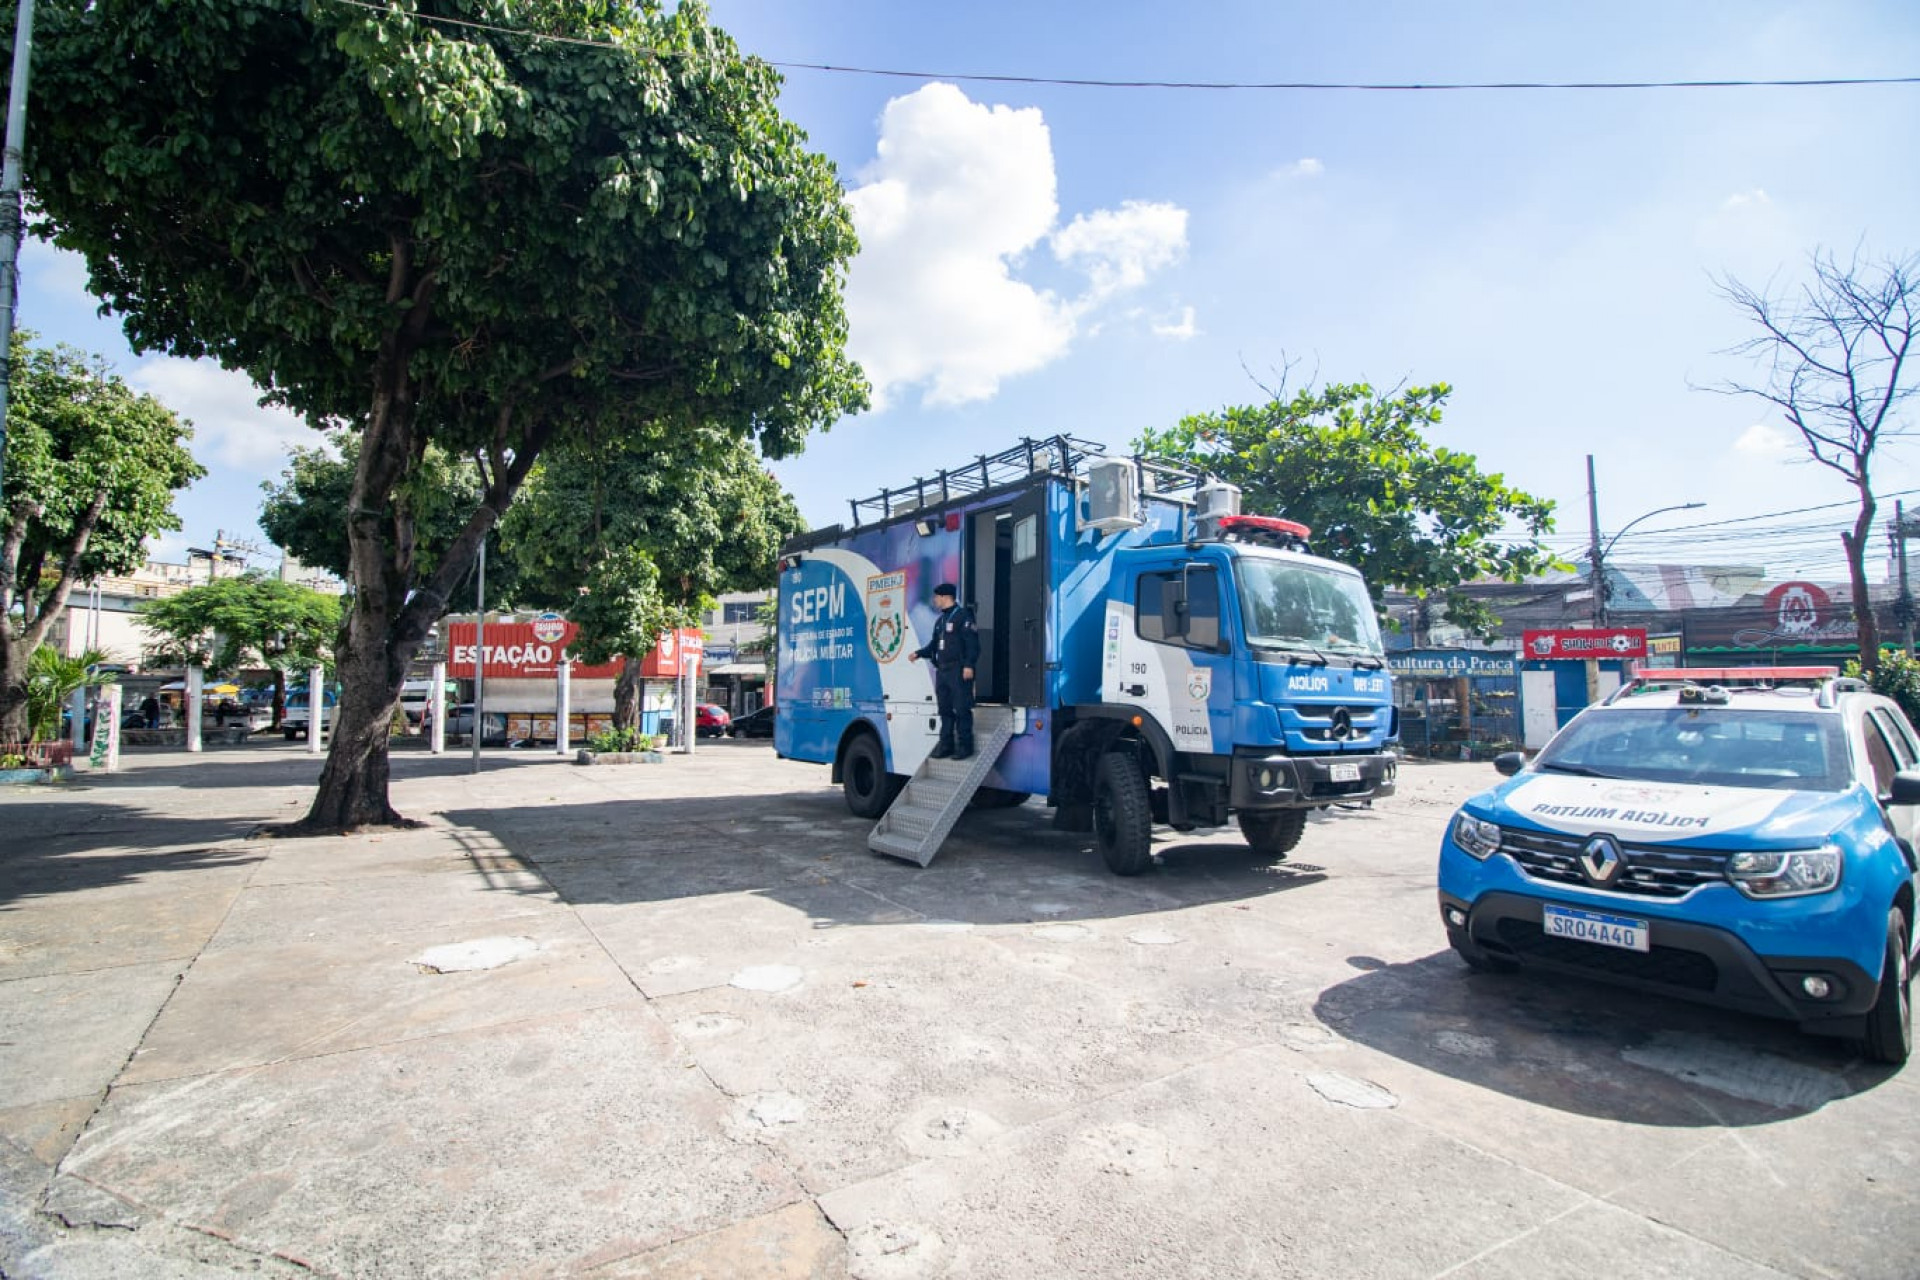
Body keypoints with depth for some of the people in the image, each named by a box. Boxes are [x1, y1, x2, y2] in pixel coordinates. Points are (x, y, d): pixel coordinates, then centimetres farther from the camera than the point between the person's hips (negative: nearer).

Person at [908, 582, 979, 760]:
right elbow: (934, 645, 22)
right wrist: (919, 653, 8)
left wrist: (968, 665, -20)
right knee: (945, 709, 11)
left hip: (958, 671, -9)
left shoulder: (963, 616, -6)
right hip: (942, 670, 9)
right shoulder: (940, 620, 20)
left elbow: (972, 643, -13)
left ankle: (964, 745, -1)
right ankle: (946, 744, 17)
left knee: (962, 709, -6)